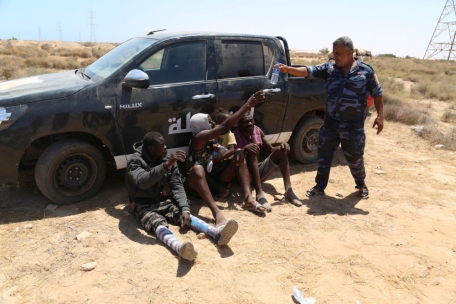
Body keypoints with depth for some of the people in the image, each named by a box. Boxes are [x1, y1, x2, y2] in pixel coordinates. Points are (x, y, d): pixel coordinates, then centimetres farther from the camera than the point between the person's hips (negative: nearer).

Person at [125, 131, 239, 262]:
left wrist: (185, 209, -20)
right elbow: (142, 182, -37)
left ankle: (217, 233, -47)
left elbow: (177, 186, -5)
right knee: (158, 223, -35)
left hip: (163, 200, 4)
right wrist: (166, 165, -48)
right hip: (144, 204, -4)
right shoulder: (136, 162, -15)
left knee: (184, 216, -24)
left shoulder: (167, 159, -2)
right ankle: (179, 248, -64)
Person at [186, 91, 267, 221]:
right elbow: (225, 126, -27)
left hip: (215, 182, 8)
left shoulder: (212, 139, 7)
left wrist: (238, 150, -16)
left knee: (239, 155, -4)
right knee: (198, 169, -41)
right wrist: (248, 104, -26)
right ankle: (217, 213, -57)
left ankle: (248, 197, -24)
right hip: (198, 185, -8)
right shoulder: (199, 138, -18)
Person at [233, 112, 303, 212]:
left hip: (258, 172, 6)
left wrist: (282, 146, -10)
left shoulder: (258, 131, 3)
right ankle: (260, 194, -46)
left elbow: (271, 149, 11)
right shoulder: (235, 135, -14)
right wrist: (244, 149, -42)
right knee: (252, 153, -33)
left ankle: (288, 190, -22)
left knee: (280, 150, -8)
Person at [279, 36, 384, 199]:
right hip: (330, 122, 3)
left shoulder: (366, 70, -3)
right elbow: (308, 71, -5)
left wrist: (380, 116, -5)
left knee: (354, 157, 10)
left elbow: (377, 93, 2)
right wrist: (288, 69, -19)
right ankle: (320, 186, 25)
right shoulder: (329, 68, 2)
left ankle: (361, 185, 36)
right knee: (324, 155, 8)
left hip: (353, 125, -2)